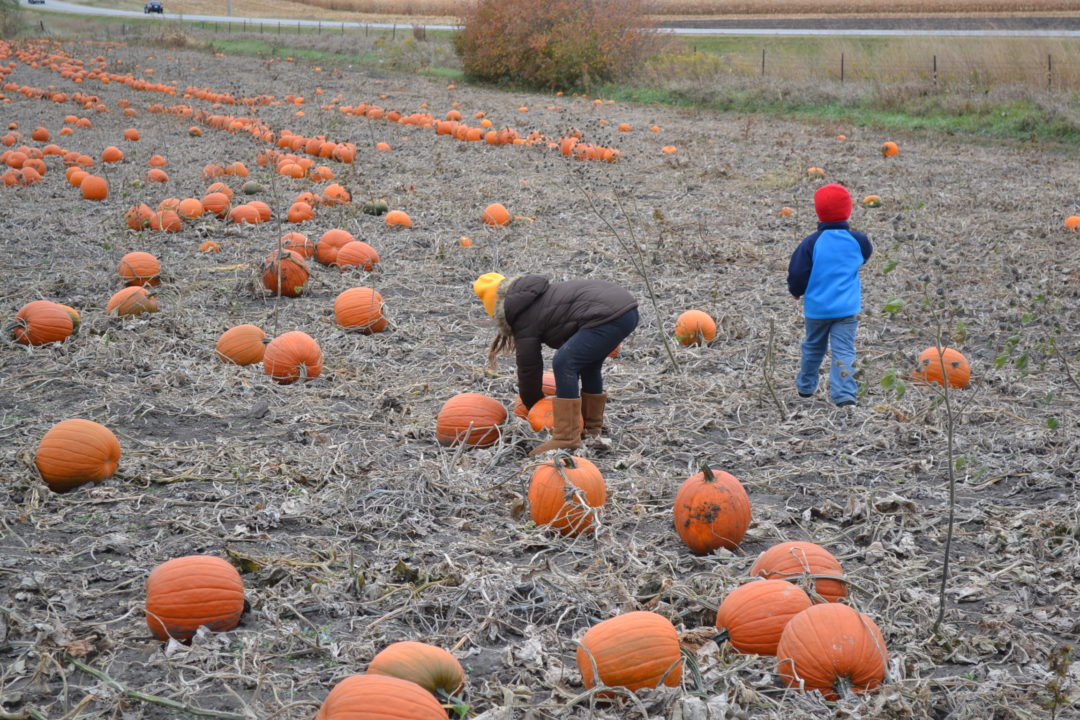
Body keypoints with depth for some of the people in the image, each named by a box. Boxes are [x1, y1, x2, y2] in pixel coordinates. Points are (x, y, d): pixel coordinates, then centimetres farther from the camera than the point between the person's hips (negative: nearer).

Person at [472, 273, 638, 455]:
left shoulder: (525, 320, 2)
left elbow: (529, 367, 10)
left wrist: (534, 408, 23)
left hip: (609, 315, -11)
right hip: (628, 305, 11)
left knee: (563, 364, -10)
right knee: (588, 363, 26)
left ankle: (566, 438, -11)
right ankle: (591, 427, 34)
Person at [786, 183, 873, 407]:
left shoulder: (811, 242, -12)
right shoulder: (857, 241, -5)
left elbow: (797, 274, -8)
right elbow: (866, 256, 18)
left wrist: (796, 291, 12)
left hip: (816, 307, 0)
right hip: (848, 308, 0)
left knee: (813, 347, 19)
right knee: (844, 351, -2)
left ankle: (805, 386, 34)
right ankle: (844, 394, -15)